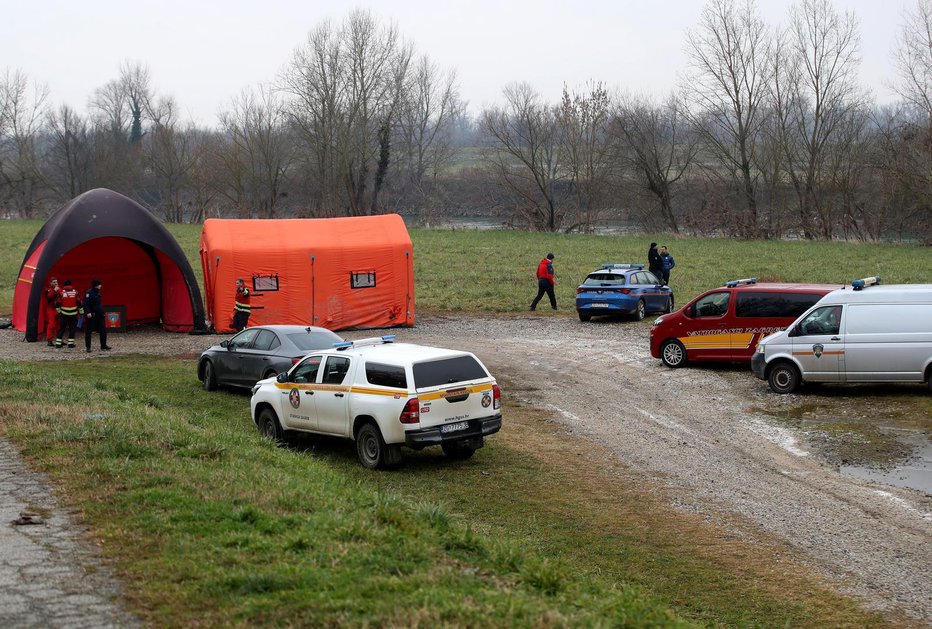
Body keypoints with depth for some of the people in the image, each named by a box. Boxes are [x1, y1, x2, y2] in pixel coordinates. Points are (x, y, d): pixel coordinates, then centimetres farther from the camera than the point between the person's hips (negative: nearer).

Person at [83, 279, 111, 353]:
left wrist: (102, 312, 23)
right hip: (91, 315, -8)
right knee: (88, 331, 1)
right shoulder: (89, 293, -13)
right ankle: (87, 347, 7)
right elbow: (86, 304, -20)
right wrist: (88, 312, -28)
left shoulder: (98, 293, 14)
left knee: (103, 330, 5)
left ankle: (103, 345, 13)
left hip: (99, 315, 8)